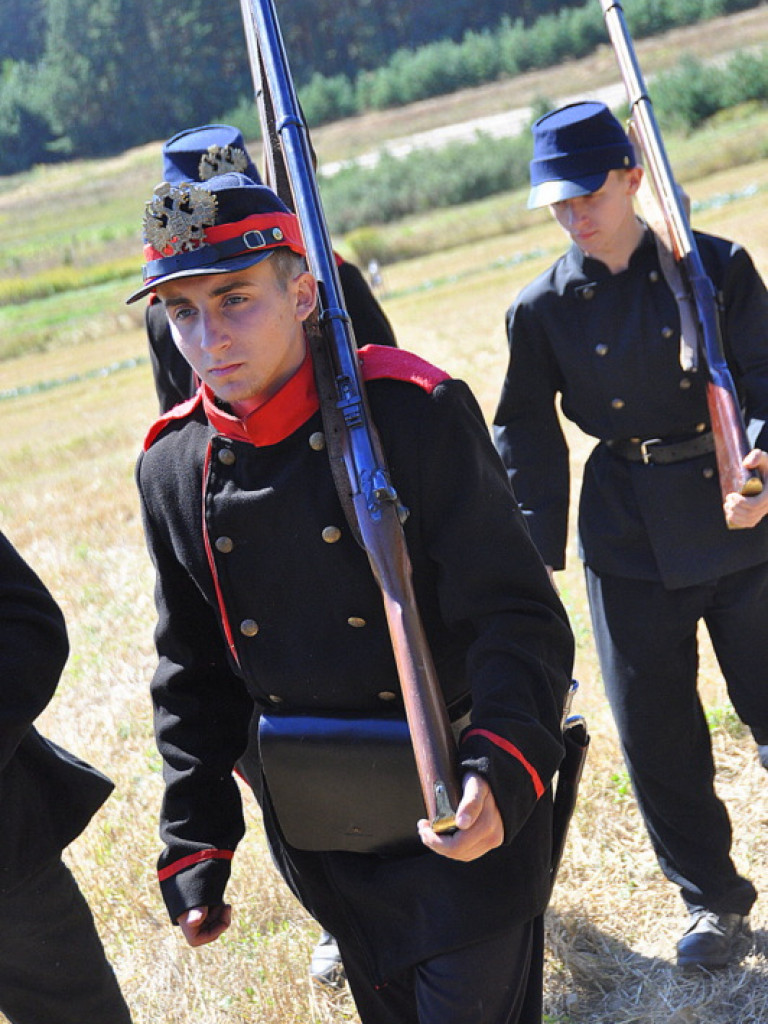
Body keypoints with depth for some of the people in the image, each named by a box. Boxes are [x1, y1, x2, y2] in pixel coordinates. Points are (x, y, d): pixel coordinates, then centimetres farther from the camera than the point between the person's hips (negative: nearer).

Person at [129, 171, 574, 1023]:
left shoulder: (415, 412, -18)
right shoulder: (172, 468, -4)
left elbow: (518, 618, -19)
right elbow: (193, 668, 5)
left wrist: (501, 770, -35)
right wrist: (193, 843, 2)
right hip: (317, 840, 5)